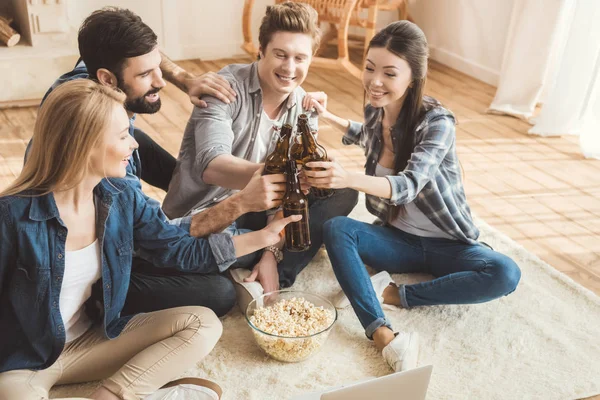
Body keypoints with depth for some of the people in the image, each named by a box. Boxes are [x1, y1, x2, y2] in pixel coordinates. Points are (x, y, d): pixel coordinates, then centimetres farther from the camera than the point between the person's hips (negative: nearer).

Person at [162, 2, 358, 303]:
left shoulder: (304, 111, -2)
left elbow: (288, 190, -5)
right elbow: (210, 167, -34)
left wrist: (273, 252, -17)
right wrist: (261, 175, -54)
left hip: (255, 211, 7)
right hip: (202, 216, -6)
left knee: (343, 194, -9)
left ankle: (263, 278, -18)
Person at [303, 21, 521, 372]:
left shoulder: (437, 121, -21)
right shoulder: (375, 111, -4)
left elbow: (410, 184, -38)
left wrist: (348, 178, -54)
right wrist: (327, 116, 9)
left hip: (447, 244, -4)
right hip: (397, 238, 4)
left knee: (505, 274, -32)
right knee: (336, 228, -26)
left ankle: (390, 293, -24)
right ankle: (385, 337, -41)